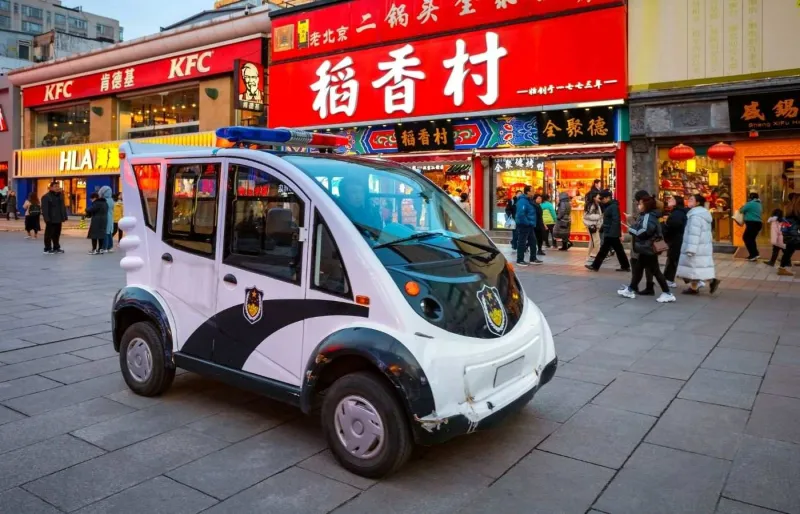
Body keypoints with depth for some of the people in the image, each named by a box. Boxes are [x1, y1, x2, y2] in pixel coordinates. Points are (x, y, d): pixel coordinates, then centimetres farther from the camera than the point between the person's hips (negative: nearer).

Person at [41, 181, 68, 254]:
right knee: (49, 234, -1)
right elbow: (45, 209, -14)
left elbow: (63, 207, 17)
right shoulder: (46, 197, -9)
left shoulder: (60, 196, 13)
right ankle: (47, 249, 6)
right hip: (51, 220, -7)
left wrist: (64, 217, 10)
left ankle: (56, 248, 22)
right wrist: (47, 218, -20)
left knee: (57, 234, 13)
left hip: (58, 219, 7)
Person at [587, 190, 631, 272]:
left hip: (611, 234, -10)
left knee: (603, 250, -4)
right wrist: (602, 229, 21)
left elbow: (616, 221, -22)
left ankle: (595, 266, 1)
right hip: (610, 233, 10)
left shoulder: (613, 206, -16)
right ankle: (626, 266, 16)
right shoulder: (608, 206, 15)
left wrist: (615, 233, -25)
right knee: (619, 250, 12)